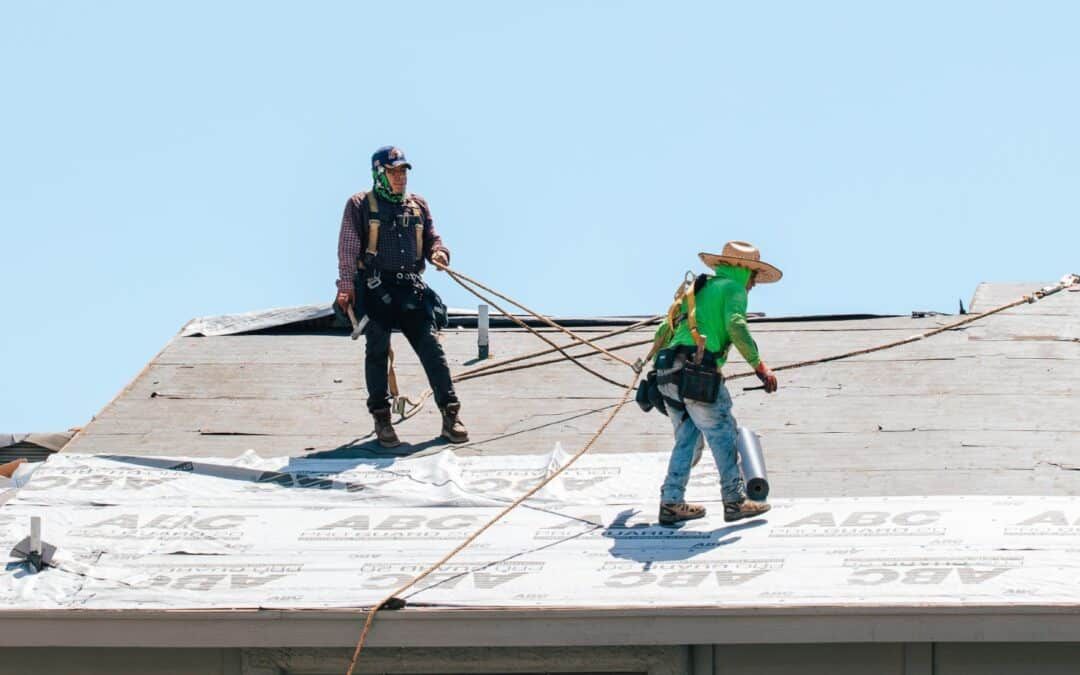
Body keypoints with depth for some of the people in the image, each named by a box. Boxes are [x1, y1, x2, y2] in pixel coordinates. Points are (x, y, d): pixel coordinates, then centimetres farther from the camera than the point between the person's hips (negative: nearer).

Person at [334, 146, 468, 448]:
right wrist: (346, 284, -11)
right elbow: (348, 248, -1)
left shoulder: (418, 205, 16)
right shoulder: (360, 205, 4)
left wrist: (439, 253, -3)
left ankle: (450, 415, -3)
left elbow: (432, 239, 21)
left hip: (411, 287, 3)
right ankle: (382, 419, 6)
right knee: (378, 350, -2)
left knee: (431, 347, -5)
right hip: (375, 287, -3)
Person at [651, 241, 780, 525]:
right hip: (699, 373, -8)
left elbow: (664, 333, 30)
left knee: (686, 438, 13)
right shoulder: (733, 289, 6)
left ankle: (671, 504, 9)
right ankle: (735, 501, 2)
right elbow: (735, 326, -14)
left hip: (669, 373, 8)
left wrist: (654, 373, 39)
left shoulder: (698, 289, 28)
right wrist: (759, 365, -13)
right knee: (723, 436, 0)